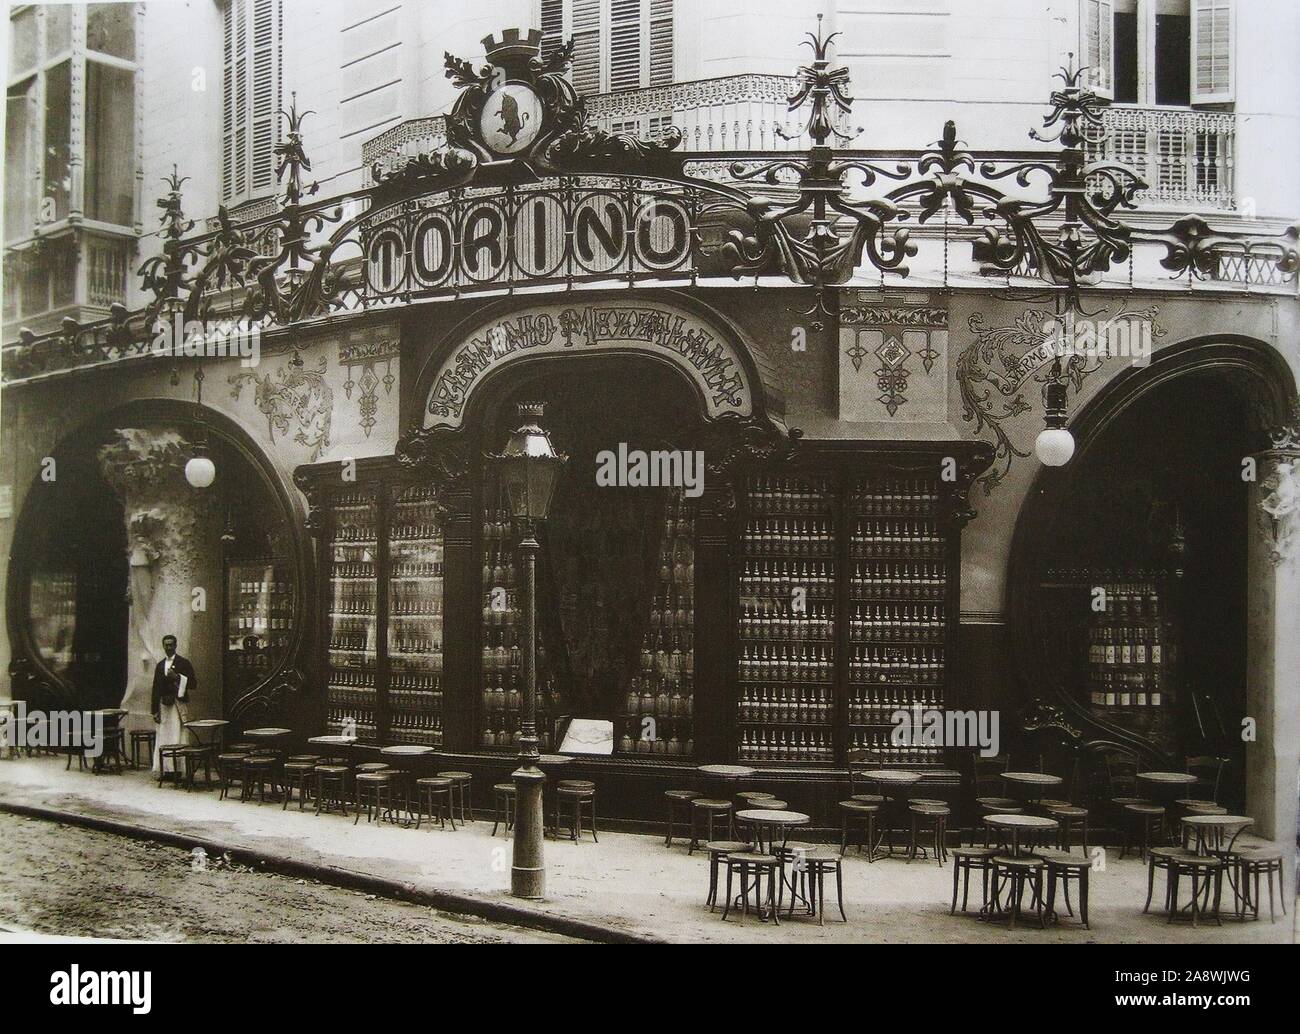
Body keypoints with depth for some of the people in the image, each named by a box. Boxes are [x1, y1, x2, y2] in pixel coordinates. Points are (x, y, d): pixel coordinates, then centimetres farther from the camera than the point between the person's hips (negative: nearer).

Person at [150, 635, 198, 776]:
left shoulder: (184, 663, 2)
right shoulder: (160, 665, 15)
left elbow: (193, 683, -3)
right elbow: (156, 688, 14)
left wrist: (177, 677, -15)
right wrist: (155, 710, 8)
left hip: (178, 705, -5)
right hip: (163, 705, 5)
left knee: (177, 738, -8)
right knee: (163, 739, 4)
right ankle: (163, 769, 8)